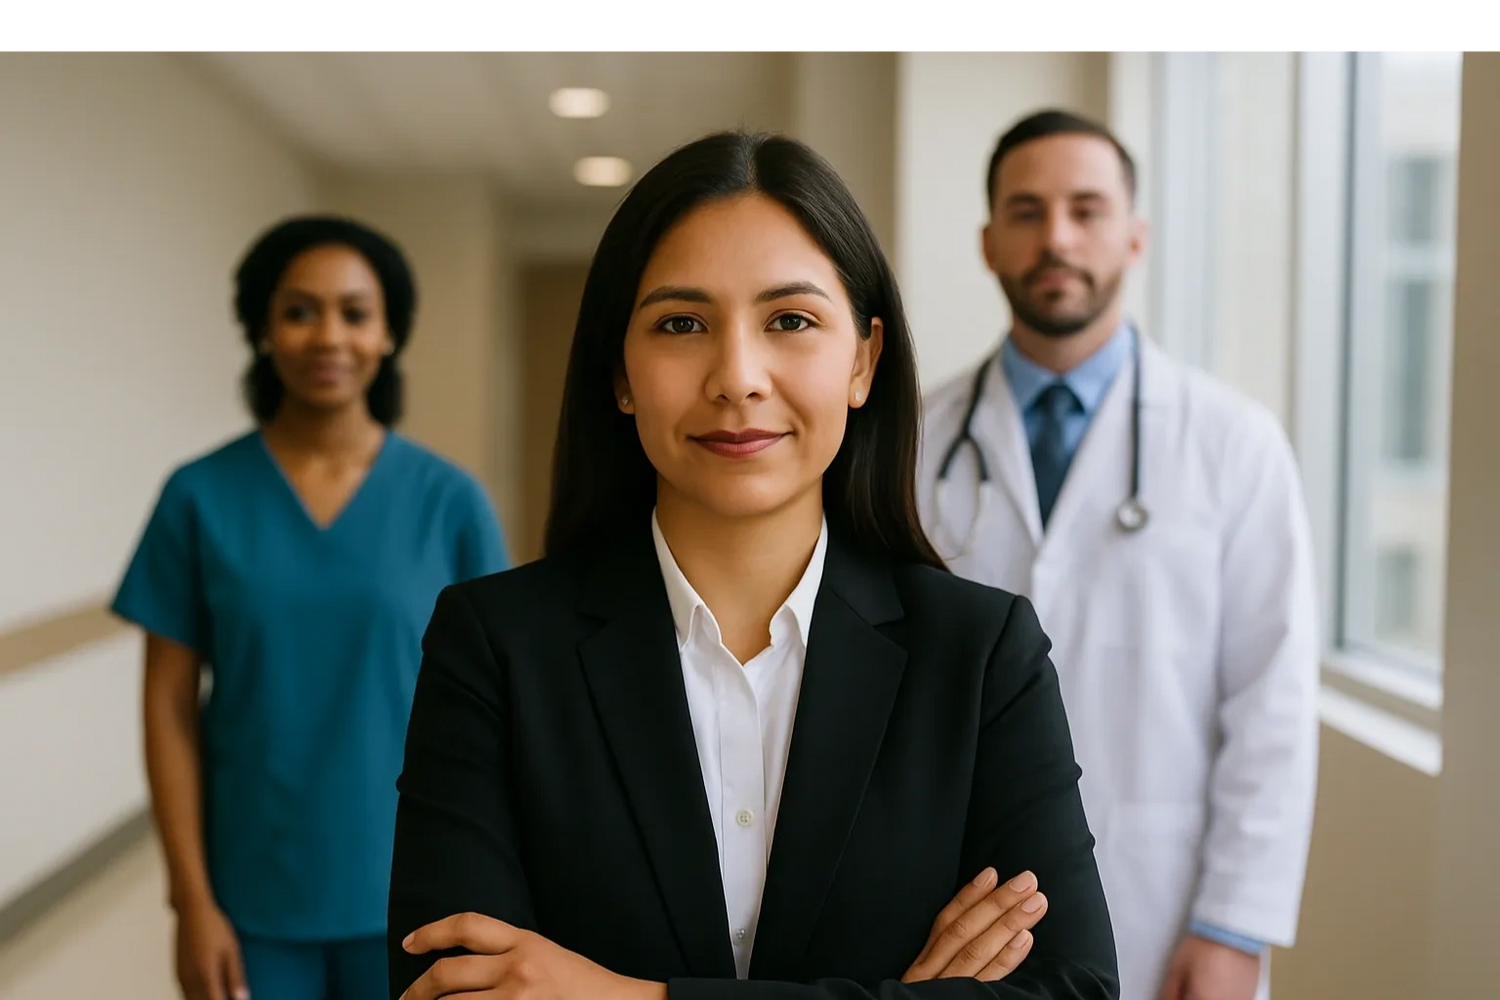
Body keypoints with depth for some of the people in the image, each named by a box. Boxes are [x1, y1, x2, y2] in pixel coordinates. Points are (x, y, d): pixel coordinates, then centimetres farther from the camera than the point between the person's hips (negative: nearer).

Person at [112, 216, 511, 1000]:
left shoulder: (448, 501, -5)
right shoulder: (200, 497, -5)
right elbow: (170, 709, -2)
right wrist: (193, 898, -5)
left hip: (407, 889, 0)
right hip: (253, 893, 0)